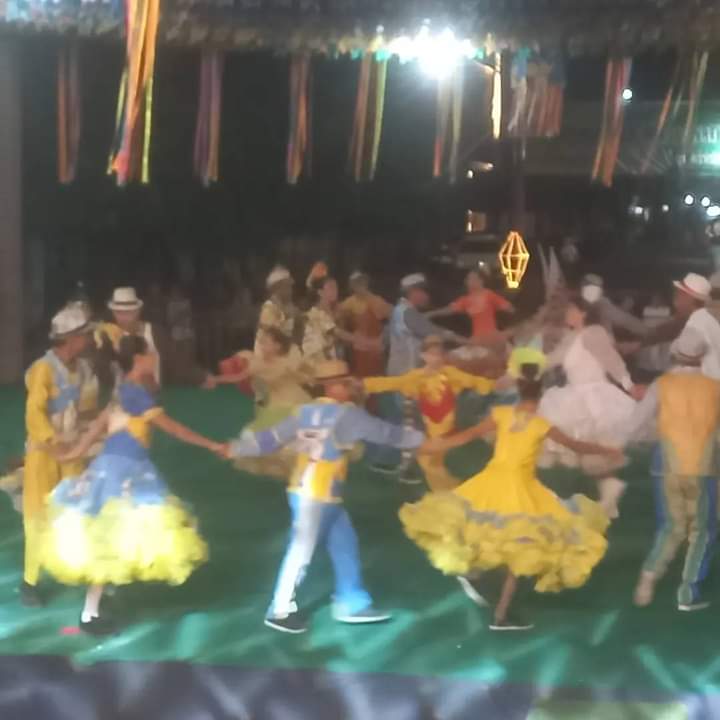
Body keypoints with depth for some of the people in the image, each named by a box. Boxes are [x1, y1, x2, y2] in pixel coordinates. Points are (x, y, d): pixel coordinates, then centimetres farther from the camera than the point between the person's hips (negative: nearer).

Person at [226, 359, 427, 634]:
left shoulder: (306, 411, 8)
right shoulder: (346, 414, -13)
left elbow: (273, 437, 8)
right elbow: (384, 432, -6)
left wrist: (237, 448, 16)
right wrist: (421, 439, 5)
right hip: (315, 497, -9)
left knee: (345, 546, 13)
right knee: (301, 552, 0)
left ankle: (352, 604, 20)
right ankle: (280, 611, 9)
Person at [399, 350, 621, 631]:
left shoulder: (501, 413, -3)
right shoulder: (542, 424, -10)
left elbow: (469, 435, -1)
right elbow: (577, 446, -1)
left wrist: (433, 446, 7)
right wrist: (609, 450, 13)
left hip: (493, 482, 3)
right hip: (519, 487, -3)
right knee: (519, 551, 6)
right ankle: (501, 615, 8)